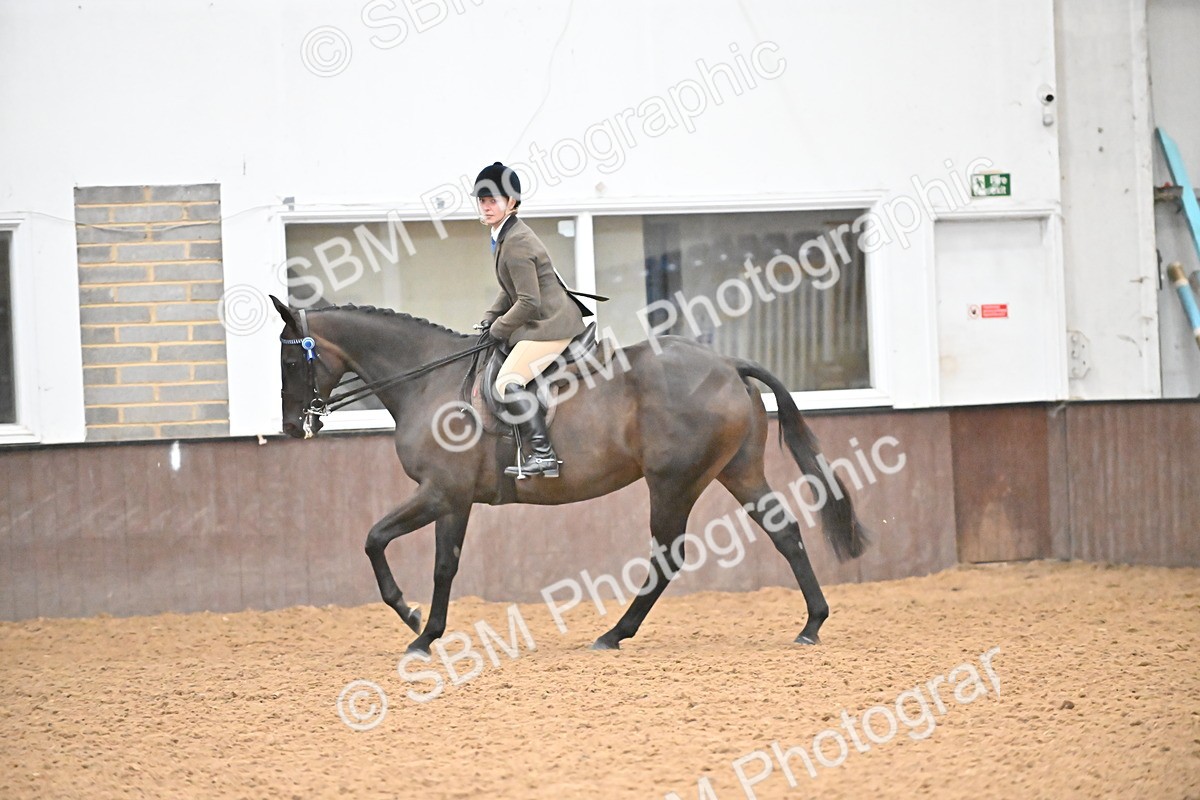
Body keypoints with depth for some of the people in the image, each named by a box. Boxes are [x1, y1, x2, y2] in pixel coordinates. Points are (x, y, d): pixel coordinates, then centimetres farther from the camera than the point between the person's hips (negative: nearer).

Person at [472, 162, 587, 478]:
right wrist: (489, 319, 9)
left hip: (551, 324, -11)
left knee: (508, 382, -20)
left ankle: (543, 455, -26)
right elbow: (510, 291, 23)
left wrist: (499, 329, -9)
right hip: (544, 322, 11)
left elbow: (528, 303, -22)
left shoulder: (516, 243, -19)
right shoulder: (506, 235, 14)